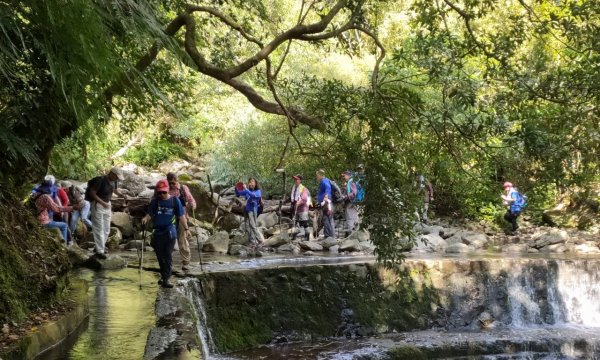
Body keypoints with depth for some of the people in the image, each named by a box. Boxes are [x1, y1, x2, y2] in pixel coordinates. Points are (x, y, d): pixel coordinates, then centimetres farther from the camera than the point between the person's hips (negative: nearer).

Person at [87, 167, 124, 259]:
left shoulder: (114, 181, -1)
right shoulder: (100, 180, -22)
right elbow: (92, 193, -20)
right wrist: (102, 203, -26)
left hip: (107, 204, 7)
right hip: (97, 205, -7)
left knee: (106, 229, 11)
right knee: (99, 229, -7)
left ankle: (100, 247, 25)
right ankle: (99, 251, -4)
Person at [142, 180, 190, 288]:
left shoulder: (175, 200, 0)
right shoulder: (155, 201, 4)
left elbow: (181, 216, 4)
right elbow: (150, 213, 6)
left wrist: (186, 228, 1)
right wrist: (146, 218, -17)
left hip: (170, 232, -2)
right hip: (158, 231, 2)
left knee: (168, 256, -5)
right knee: (160, 256, 10)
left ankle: (165, 279, -6)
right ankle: (164, 275, 28)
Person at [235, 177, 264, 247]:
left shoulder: (258, 191, -5)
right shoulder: (247, 191, 10)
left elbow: (253, 195, -25)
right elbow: (238, 194, 15)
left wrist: (246, 189, -34)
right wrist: (236, 188, -6)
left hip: (253, 210, -6)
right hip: (247, 210, 6)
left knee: (253, 226, -9)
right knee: (248, 226, 4)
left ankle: (260, 241, 2)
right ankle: (253, 242, 10)